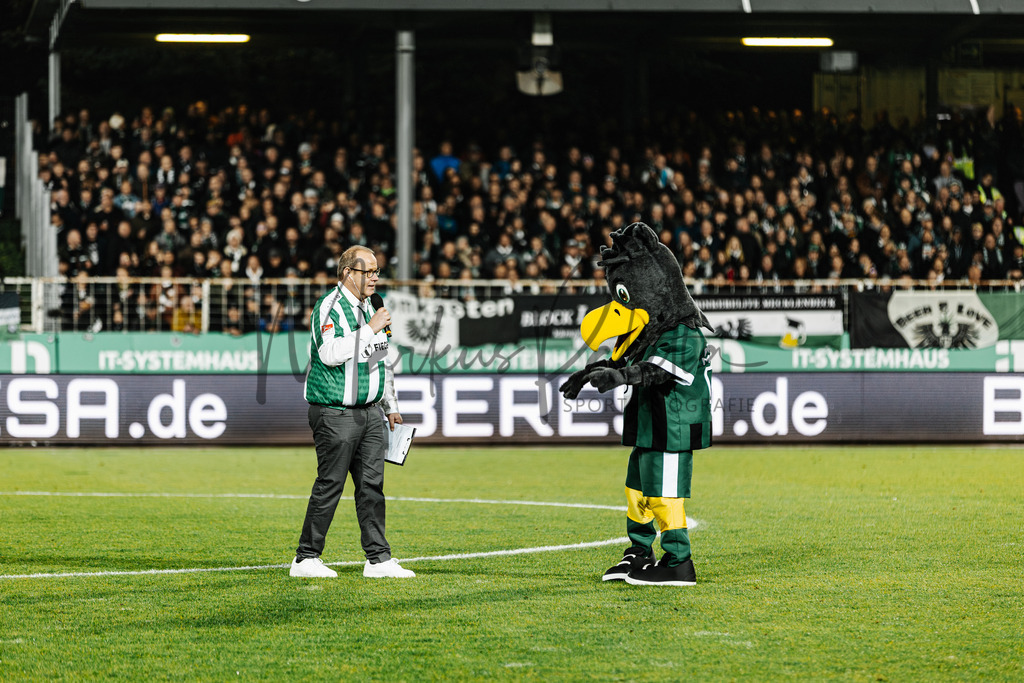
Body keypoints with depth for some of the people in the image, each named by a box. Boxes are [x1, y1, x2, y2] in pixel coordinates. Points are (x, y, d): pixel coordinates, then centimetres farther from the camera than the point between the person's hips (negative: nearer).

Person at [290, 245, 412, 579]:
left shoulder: (368, 308, 17)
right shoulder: (330, 307, -11)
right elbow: (330, 353, -26)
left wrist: (390, 406, 24)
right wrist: (370, 329, -22)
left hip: (369, 412, 8)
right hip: (336, 414, -8)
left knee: (372, 485, 4)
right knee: (329, 485, -6)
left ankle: (378, 558, 6)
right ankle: (306, 558, 2)